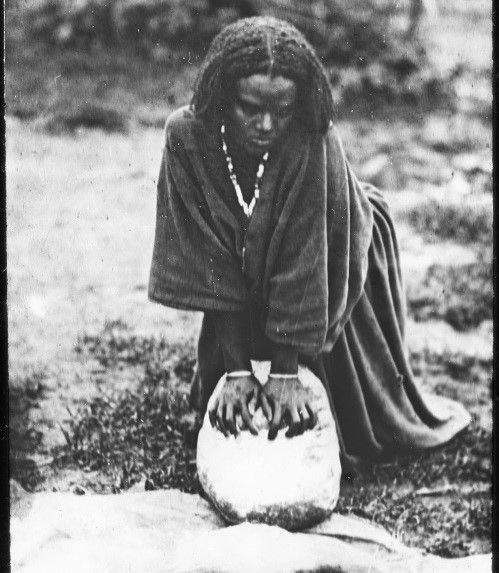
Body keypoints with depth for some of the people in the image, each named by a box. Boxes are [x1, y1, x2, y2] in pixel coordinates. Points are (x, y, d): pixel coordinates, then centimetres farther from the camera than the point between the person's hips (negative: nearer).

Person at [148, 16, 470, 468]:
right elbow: (213, 271, -26)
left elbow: (300, 267, -32)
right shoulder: (188, 137, -29)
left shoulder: (314, 143, -35)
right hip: (249, 275, 2)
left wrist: (285, 372, -30)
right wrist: (237, 369, -27)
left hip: (332, 269, -2)